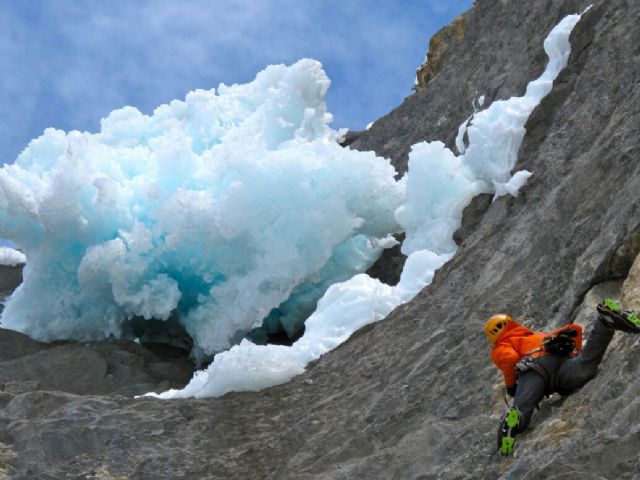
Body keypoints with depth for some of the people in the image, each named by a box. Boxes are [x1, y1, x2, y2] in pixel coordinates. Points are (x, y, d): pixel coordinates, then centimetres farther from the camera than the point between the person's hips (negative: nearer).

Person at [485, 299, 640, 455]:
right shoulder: (537, 336, 46)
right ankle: (608, 319, -42)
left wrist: (510, 387, 17)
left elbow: (510, 359, 3)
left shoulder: (499, 349, 29)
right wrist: (576, 354, 45)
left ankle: (512, 421, -55)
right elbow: (575, 329, 36)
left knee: (520, 411, -20)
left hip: (534, 366, -3)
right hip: (565, 359, 3)